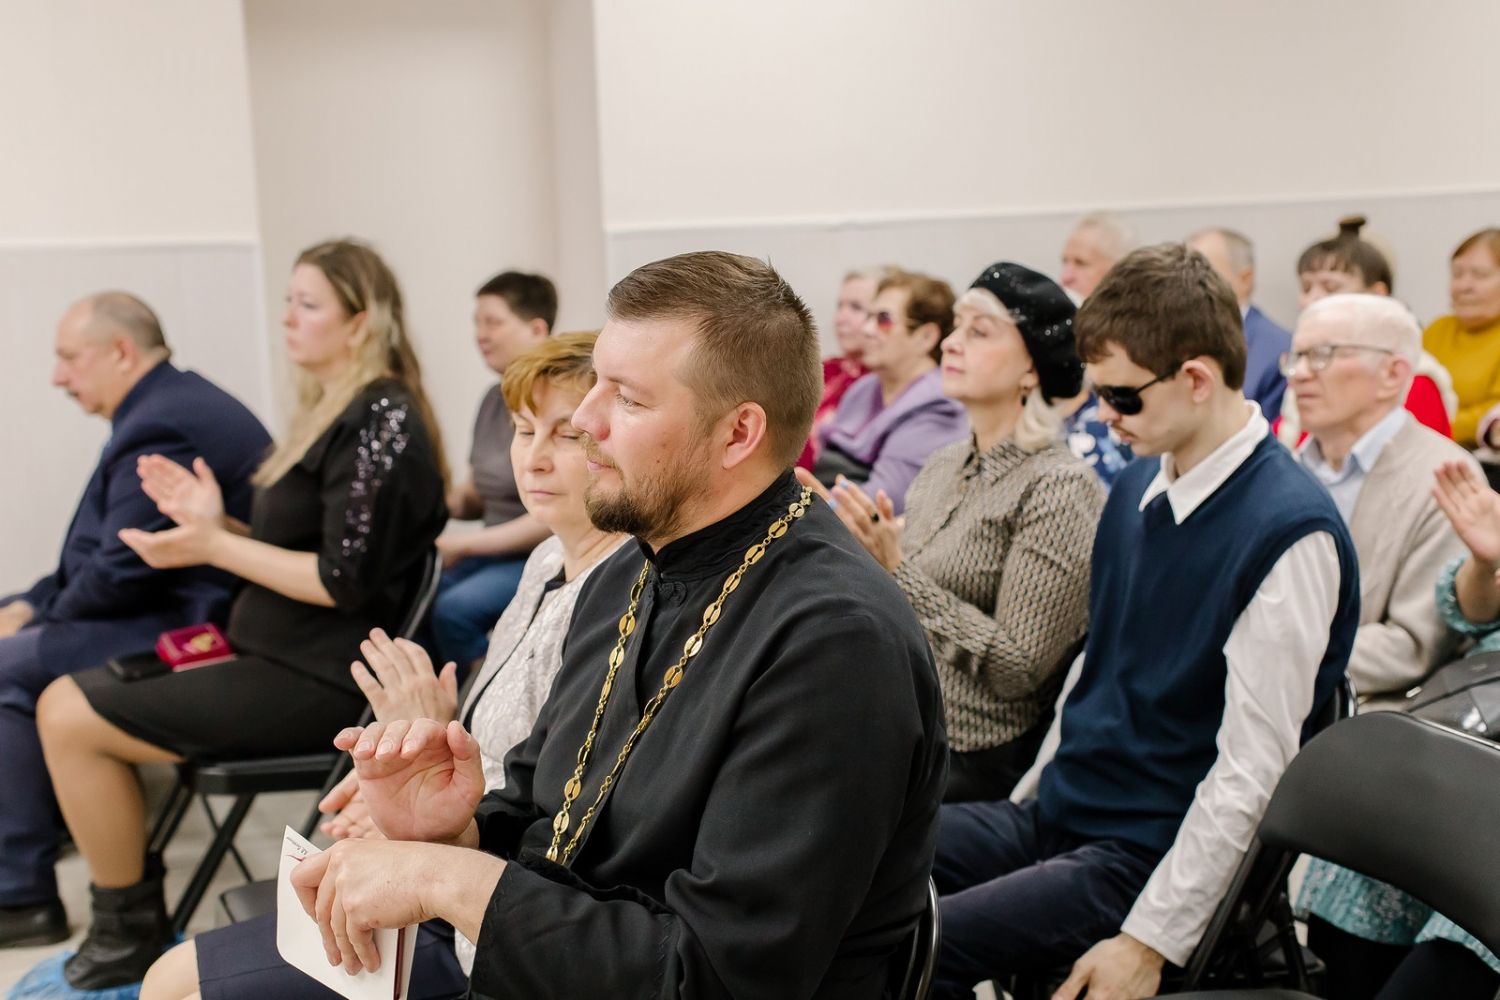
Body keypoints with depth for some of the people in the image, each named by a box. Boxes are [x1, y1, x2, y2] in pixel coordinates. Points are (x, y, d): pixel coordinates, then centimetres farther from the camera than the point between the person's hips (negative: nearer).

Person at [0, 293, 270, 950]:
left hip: (194, 627, -11)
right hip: (183, 604, 11)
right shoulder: (172, 405, 14)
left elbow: (119, 575, -23)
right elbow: (106, 552, 18)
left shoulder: (160, 429, -21)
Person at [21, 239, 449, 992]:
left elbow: (345, 581, -20)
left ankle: (127, 935, 5)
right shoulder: (336, 412, 14)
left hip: (320, 683, -10)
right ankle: (126, 911, 15)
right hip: (287, 659, 10)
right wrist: (214, 522, 2)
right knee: (67, 699, 11)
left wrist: (214, 548, -19)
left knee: (70, 718, -11)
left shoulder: (379, 420, -15)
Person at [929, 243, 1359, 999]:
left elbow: (1252, 767, -19)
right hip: (1053, 815, 8)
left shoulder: (1289, 533, -18)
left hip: (1148, 854, -7)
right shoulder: (1135, 488, 6)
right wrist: (1024, 803, 15)